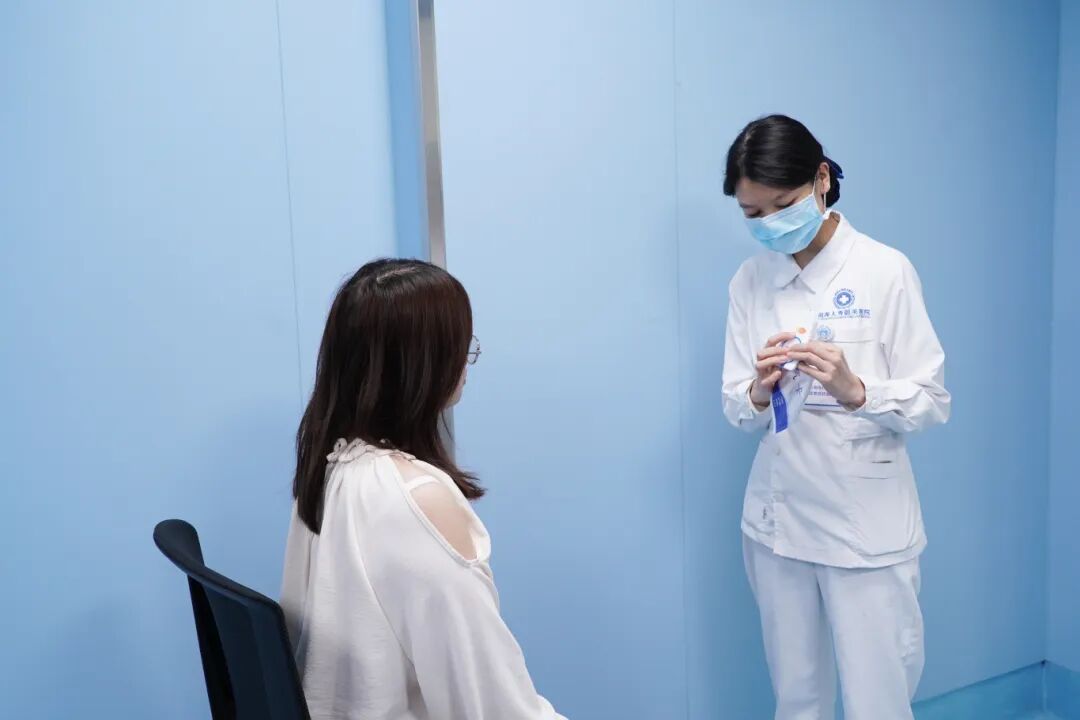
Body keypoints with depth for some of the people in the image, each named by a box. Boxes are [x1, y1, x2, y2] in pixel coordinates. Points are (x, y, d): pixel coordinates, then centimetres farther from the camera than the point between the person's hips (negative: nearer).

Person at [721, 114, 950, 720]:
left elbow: (933, 402, -9)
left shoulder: (886, 270, -9)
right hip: (779, 518, 4)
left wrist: (853, 389, -27)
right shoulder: (751, 281, 3)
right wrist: (760, 392, -20)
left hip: (868, 524, -3)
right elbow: (735, 410, 3)